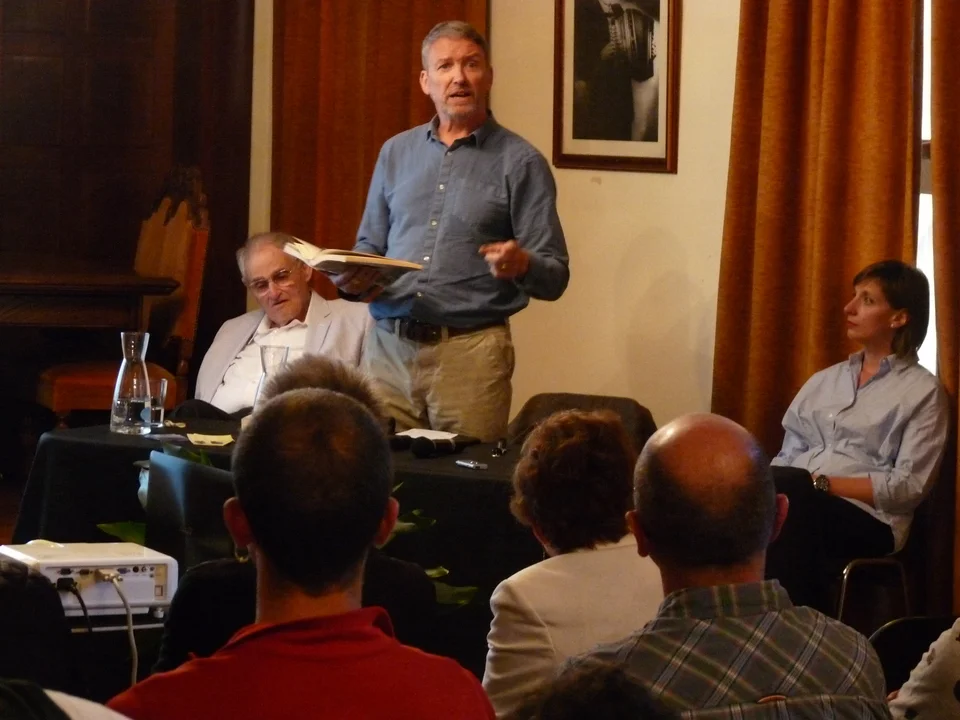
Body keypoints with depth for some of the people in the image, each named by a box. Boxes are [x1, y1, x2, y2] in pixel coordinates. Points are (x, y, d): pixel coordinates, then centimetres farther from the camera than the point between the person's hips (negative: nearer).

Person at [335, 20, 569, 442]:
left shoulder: (520, 162, 0)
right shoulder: (396, 153, 14)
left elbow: (555, 278, -3)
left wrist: (521, 265, -24)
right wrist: (353, 277, -2)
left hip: (470, 352, -4)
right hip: (387, 346, 4)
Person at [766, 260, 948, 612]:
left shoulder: (922, 392, 7)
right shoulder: (823, 381, 25)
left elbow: (908, 486, -4)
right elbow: (787, 457, 18)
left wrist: (822, 483, -12)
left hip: (868, 521, -5)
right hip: (800, 508, 5)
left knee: (791, 496, -38)